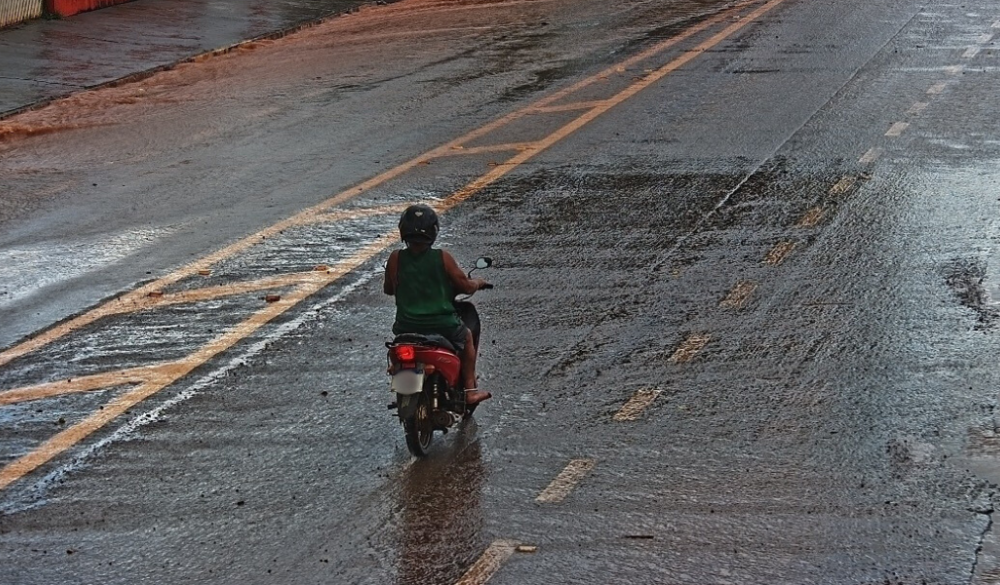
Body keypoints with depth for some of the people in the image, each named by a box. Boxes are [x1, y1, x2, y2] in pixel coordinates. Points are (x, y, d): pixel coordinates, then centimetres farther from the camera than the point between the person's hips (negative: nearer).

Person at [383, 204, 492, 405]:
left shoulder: (396, 259, -6)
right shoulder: (442, 258, -11)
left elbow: (388, 289, 9)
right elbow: (465, 286, -3)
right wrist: (478, 283, 19)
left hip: (407, 327, 2)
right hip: (443, 326, -2)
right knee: (466, 336, 28)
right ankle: (470, 390, 25)